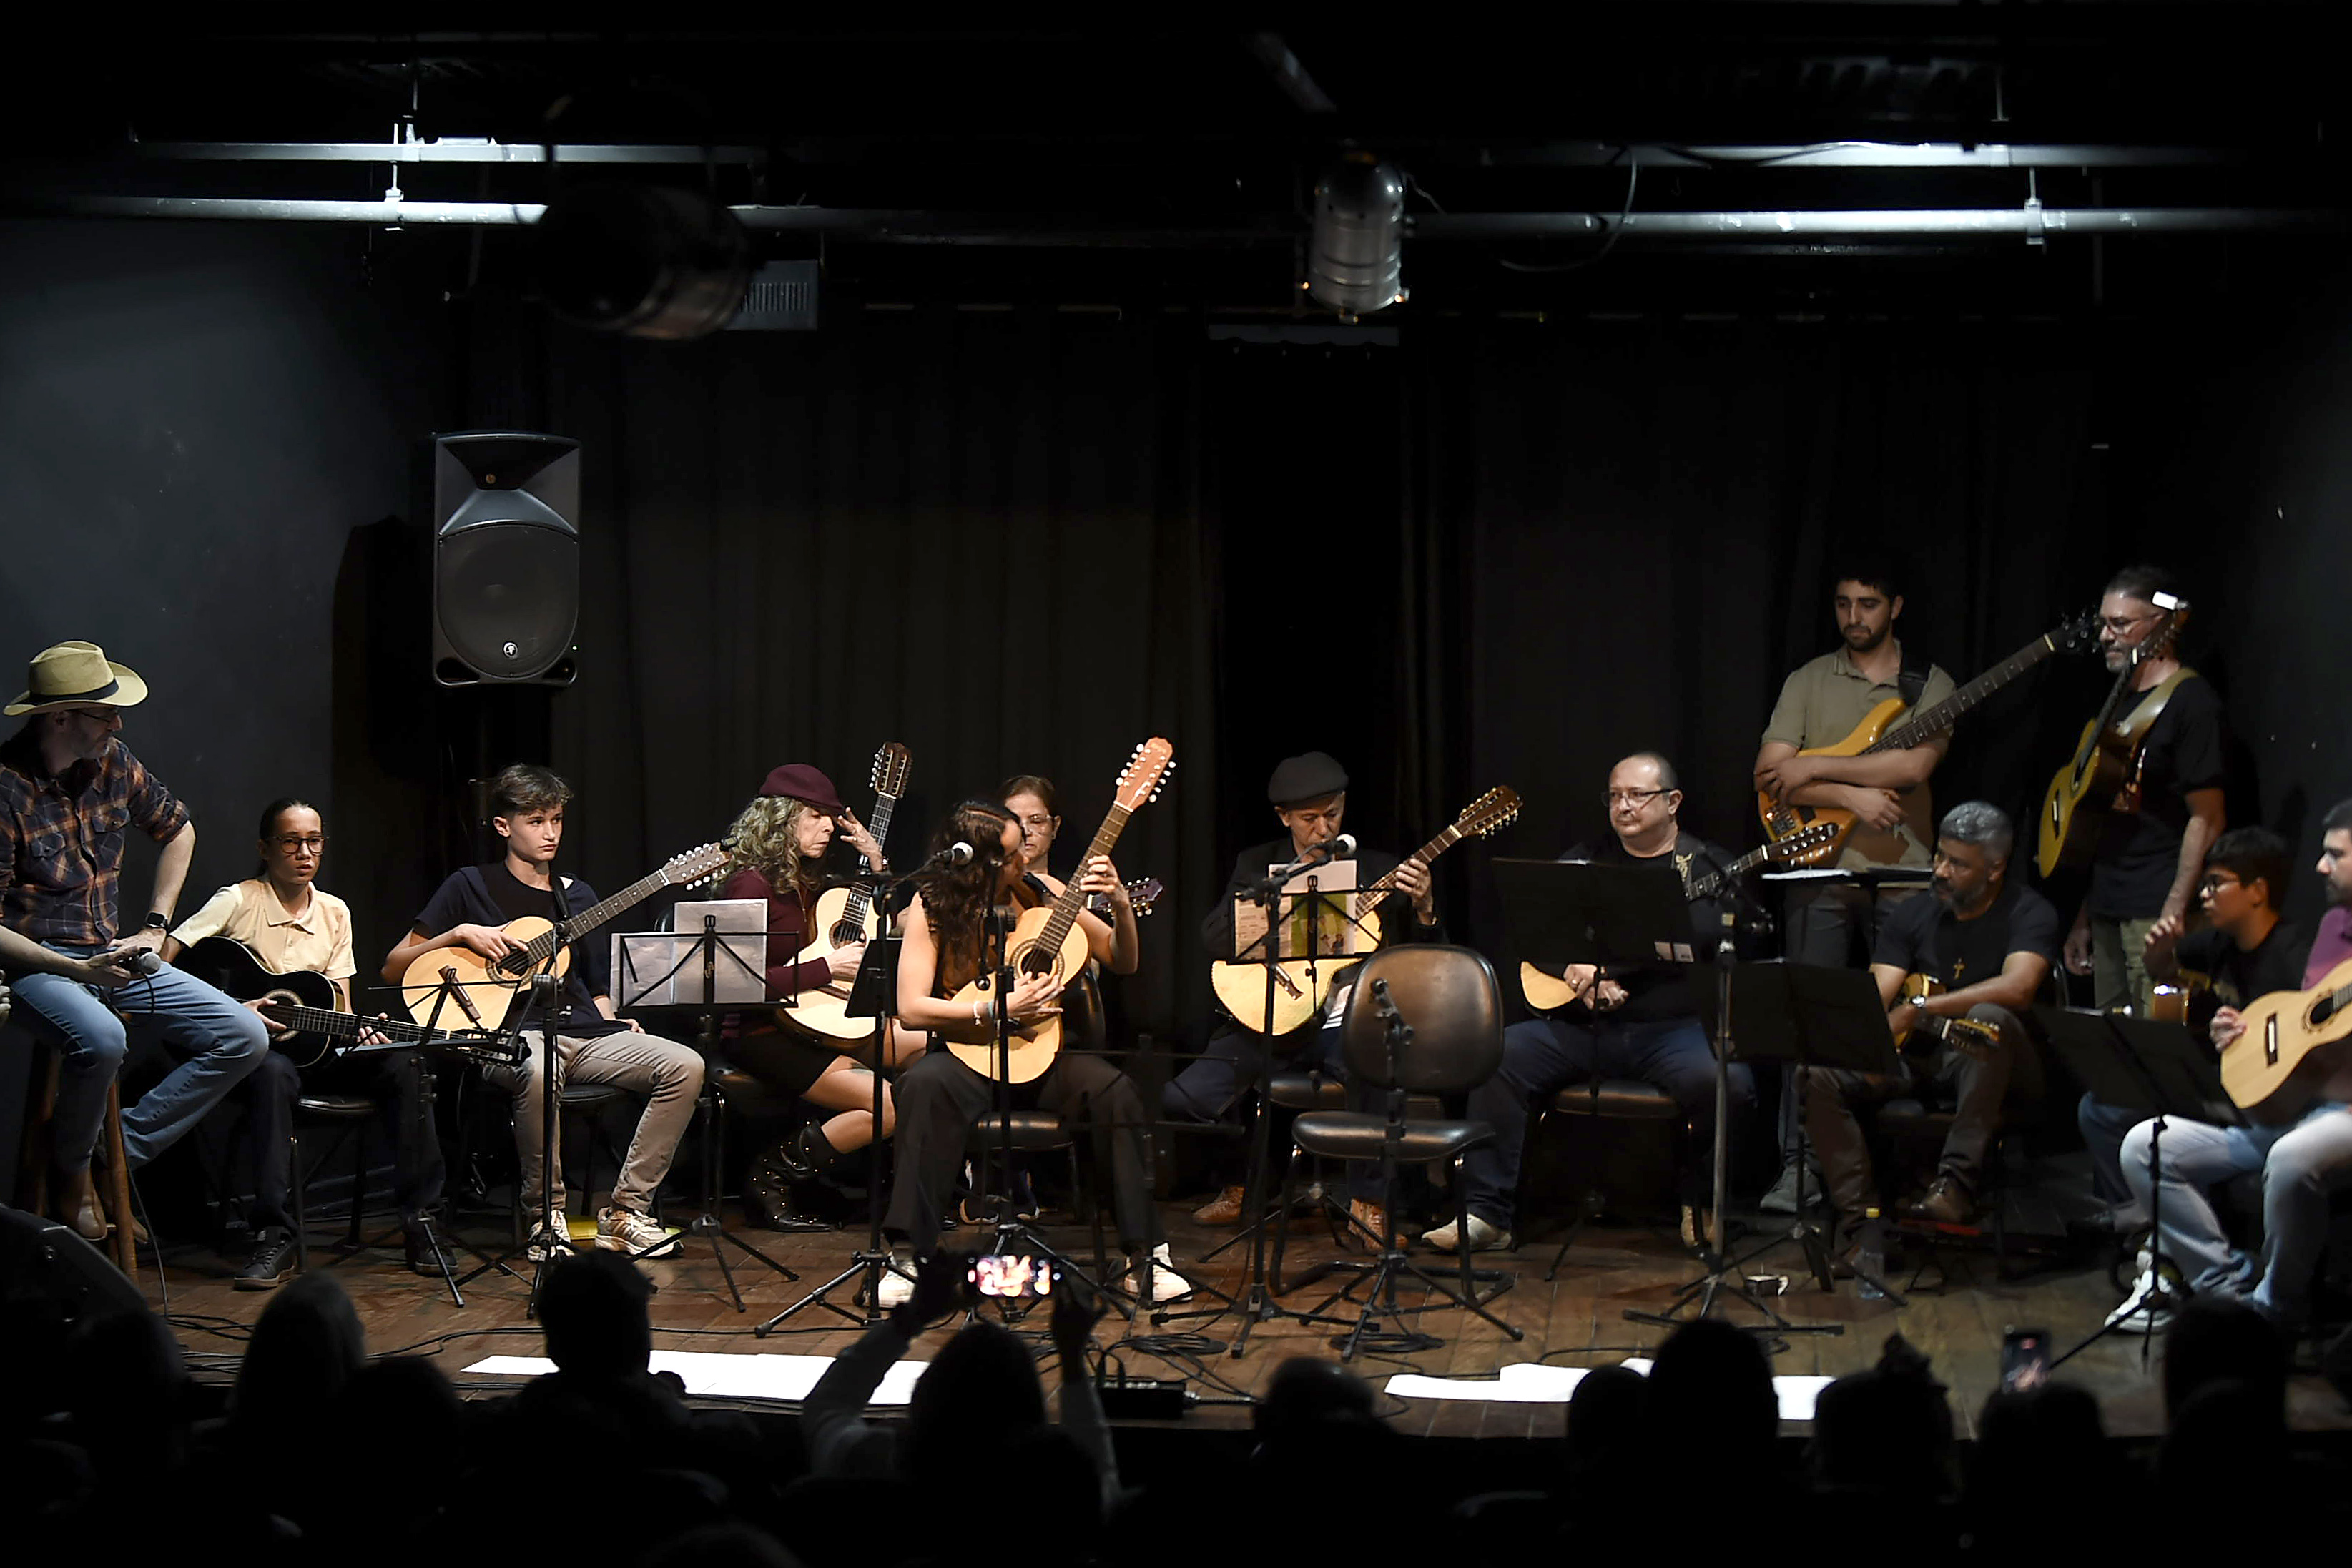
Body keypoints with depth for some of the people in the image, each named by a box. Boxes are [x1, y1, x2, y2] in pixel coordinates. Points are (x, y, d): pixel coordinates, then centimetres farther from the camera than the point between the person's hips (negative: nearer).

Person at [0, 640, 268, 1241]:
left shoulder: (112, 762, 2)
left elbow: (178, 830, 21)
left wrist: (154, 928, 12)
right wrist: (78, 971, -26)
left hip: (113, 955, 7)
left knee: (245, 1037, -6)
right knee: (101, 1039, -39)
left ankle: (121, 1151, -4)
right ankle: (71, 1171, -9)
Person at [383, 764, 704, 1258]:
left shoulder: (577, 897, 21)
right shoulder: (471, 887, 7)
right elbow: (394, 968, 5)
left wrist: (616, 1028, 2)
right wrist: (462, 934, -8)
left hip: (582, 1032, 5)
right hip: (509, 1035, -5)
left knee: (684, 1066, -20)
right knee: (539, 1071, -43)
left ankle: (625, 1211, -13)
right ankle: (545, 1216, -23)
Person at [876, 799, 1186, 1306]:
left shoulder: (1038, 892, 1)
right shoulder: (933, 905, -5)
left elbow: (1123, 962, 6)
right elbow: (911, 1008, -12)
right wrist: (999, 1010, -20)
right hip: (967, 1053, -2)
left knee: (1114, 1089, -27)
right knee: (925, 1086, -35)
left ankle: (1145, 1255, -20)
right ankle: (909, 1258, -28)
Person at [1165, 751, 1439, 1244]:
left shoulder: (1379, 871, 9)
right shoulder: (1257, 866, 11)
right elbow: (1214, 937, -5)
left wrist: (1424, 909, -15)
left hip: (1340, 1023, -2)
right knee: (1182, 1098, -19)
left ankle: (1367, 1202, -19)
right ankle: (1244, 1180, 13)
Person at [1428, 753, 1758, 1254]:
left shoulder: (1711, 868, 8)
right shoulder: (1585, 863, 19)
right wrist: (1576, 966, -10)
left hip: (1677, 1027, -3)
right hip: (1581, 1026, 3)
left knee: (1724, 1080, -33)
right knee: (1498, 1054, -21)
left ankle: (1703, 1206, -4)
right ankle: (1487, 1216, -18)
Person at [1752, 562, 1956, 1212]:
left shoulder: (1930, 685, 5)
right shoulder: (1808, 681, 9)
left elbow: (1915, 766, -13)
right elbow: (1768, 774, -2)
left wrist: (1814, 767, -12)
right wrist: (1851, 794, -14)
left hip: (1904, 874, 0)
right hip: (1821, 871, 0)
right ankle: (1798, 1166, -2)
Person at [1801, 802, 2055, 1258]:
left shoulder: (2029, 913, -7)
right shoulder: (1913, 916, 8)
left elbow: (2016, 988, -26)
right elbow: (1874, 999, -2)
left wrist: (1918, 1008, -30)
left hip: (1986, 1064, -4)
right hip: (1918, 1054, 5)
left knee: (1989, 1017, -39)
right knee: (1816, 1074, -18)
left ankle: (1957, 1184, -41)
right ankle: (1860, 1216, -21)